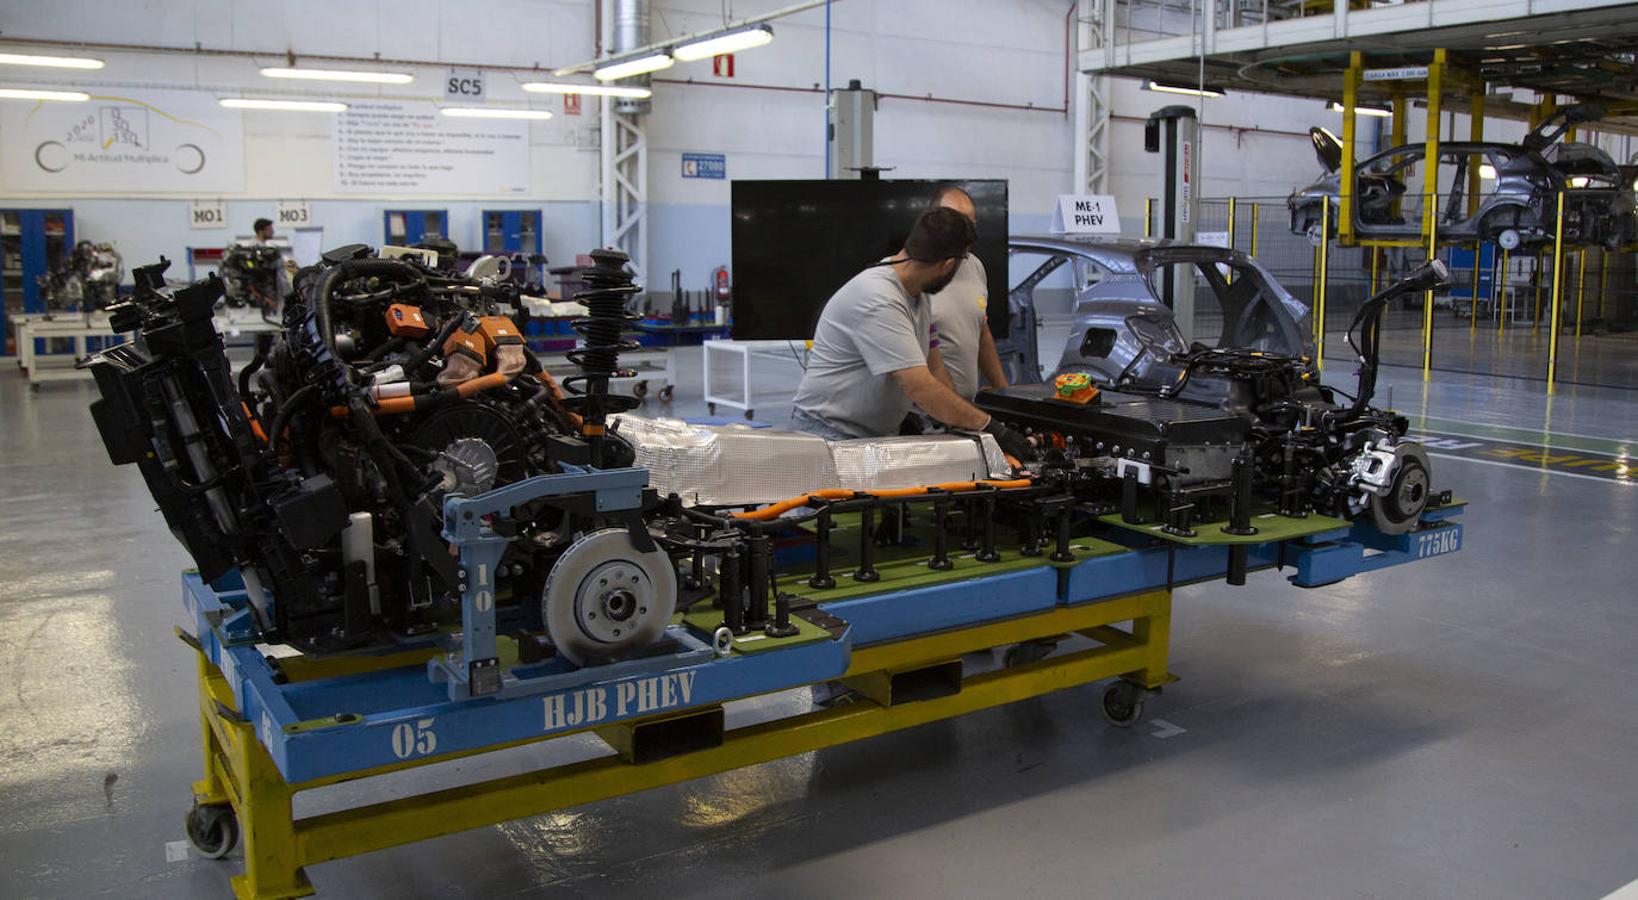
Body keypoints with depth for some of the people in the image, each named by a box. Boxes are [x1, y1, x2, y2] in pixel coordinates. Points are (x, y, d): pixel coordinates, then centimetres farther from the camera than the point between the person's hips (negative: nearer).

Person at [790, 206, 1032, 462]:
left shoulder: (918, 294, 8)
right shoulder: (878, 301, -24)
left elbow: (934, 366, 13)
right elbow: (920, 387, -28)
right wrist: (991, 428, -23)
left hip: (881, 435, 9)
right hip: (831, 433, -8)